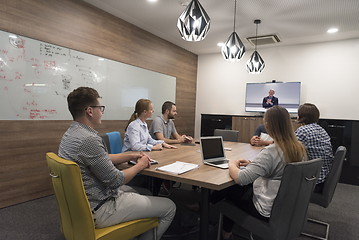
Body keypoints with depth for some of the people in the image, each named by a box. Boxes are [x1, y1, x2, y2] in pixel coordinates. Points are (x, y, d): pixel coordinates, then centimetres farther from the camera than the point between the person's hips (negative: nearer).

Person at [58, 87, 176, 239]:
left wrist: (131, 156, 9)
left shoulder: (71, 133, 4)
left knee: (145, 193, 25)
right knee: (169, 207, -3)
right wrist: (140, 165, -6)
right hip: (99, 210, -10)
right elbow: (115, 180, -22)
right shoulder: (88, 139, -29)